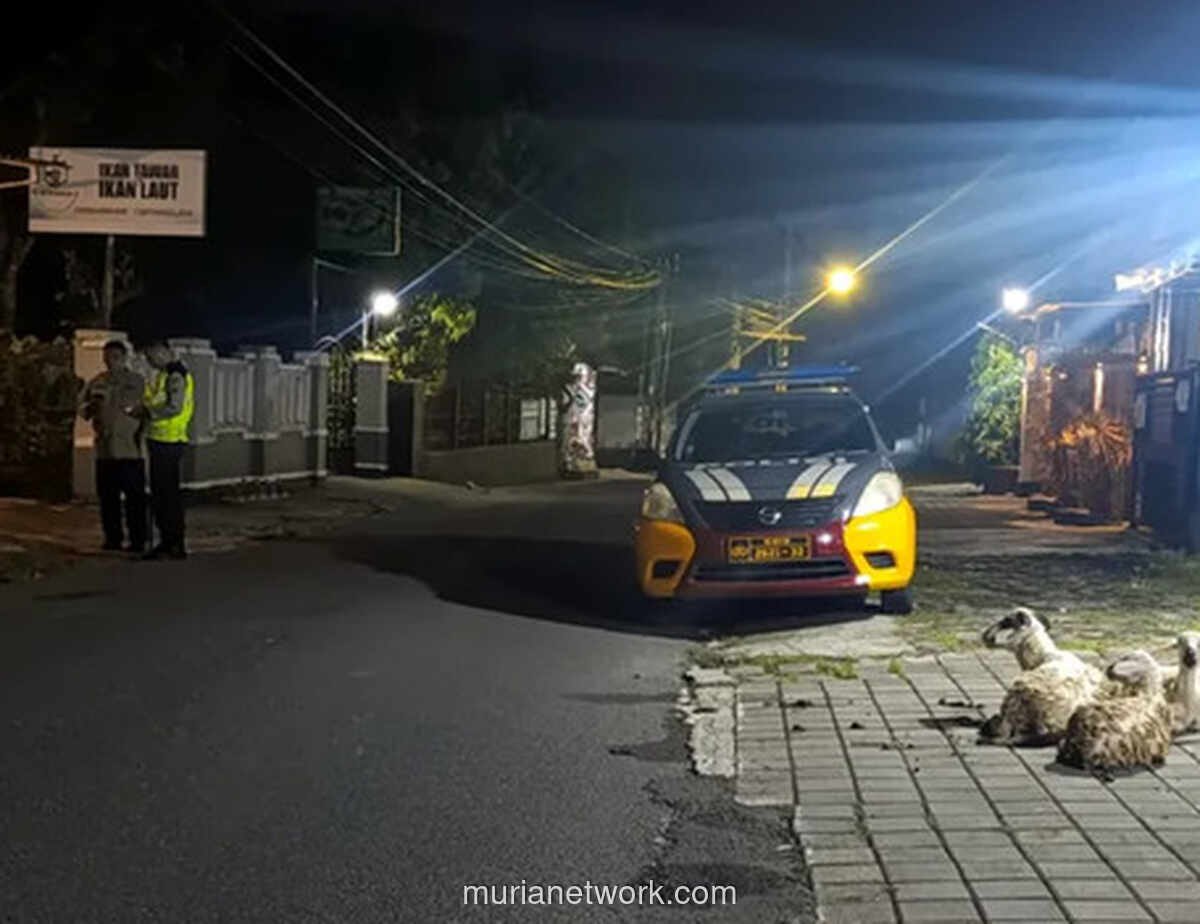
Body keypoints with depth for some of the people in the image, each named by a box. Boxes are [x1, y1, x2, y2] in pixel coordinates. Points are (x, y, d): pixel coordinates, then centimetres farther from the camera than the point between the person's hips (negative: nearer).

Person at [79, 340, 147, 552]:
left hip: (130, 449, -4)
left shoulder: (137, 382, 3)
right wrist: (92, 405, -6)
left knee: (135, 496, -3)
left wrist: (136, 410, -20)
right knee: (107, 497, 8)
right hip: (104, 449, 4)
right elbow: (83, 411, 16)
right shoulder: (97, 382, 14)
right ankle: (112, 538, 17)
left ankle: (138, 540, 2)